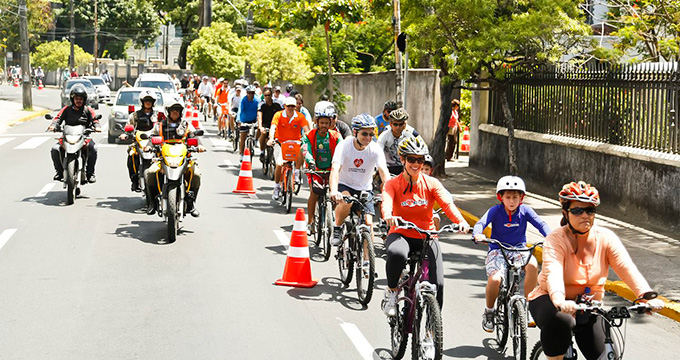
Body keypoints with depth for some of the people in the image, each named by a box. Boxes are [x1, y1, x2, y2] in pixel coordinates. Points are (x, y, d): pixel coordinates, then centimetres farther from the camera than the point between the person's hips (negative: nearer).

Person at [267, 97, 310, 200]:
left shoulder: (300, 116, -6)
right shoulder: (278, 115, -9)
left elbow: (306, 129, -15)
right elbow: (273, 128, -21)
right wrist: (271, 139, -40)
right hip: (281, 143, -1)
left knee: (301, 151, -33)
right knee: (279, 164, -17)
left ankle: (297, 172, -9)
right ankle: (277, 187, 5)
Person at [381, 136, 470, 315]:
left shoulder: (431, 183, 2)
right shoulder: (393, 183, -2)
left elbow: (447, 203, -13)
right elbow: (386, 202, -22)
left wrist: (461, 221, -33)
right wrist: (389, 217, -47)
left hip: (427, 238, 2)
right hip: (401, 235, -2)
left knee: (437, 284, -14)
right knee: (397, 253, -39)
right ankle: (391, 292, -12)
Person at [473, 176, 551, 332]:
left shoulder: (525, 210, -1)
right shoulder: (495, 211, -6)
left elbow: (540, 224, -9)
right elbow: (481, 223, -19)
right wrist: (477, 235, -43)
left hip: (518, 250, 2)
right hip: (497, 251, -2)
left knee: (532, 265, -32)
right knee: (495, 279, -30)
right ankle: (488, 312, 1)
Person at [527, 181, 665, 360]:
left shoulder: (606, 238, -8)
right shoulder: (555, 240, -18)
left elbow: (627, 268, -19)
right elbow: (553, 273, -35)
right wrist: (560, 301, -55)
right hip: (551, 301, -4)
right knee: (561, 320, -37)